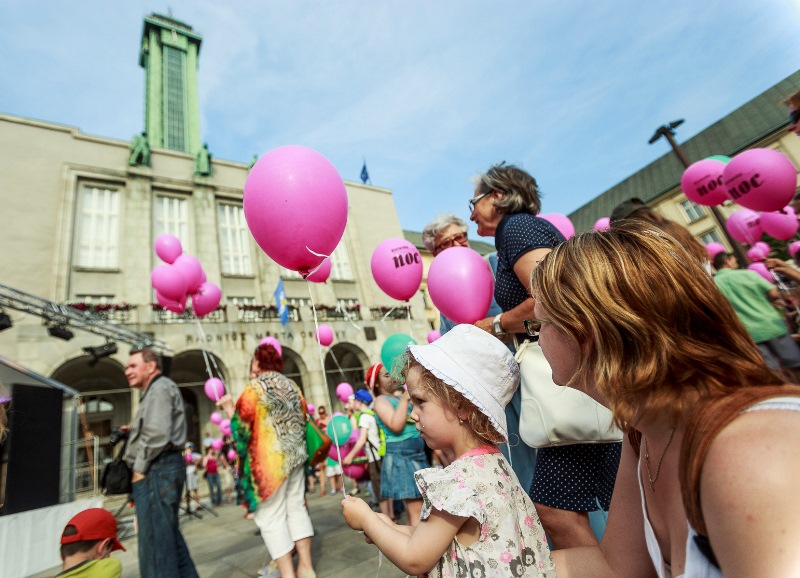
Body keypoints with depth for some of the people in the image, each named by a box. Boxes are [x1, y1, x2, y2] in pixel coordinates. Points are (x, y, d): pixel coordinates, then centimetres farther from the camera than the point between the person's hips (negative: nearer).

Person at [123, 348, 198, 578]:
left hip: (157, 470, -11)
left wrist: (138, 469, -13)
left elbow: (157, 434, -20)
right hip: (161, 469, 11)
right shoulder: (154, 392, 24)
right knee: (168, 535, 17)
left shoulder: (160, 388, -10)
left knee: (155, 540, -5)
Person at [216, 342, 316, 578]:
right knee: (296, 509, 16)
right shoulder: (291, 386, 9)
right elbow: (302, 419, 13)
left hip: (271, 460, -7)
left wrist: (230, 409, 5)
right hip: (296, 457, 7)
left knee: (271, 518, 4)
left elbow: (241, 426, -10)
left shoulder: (254, 388, -10)